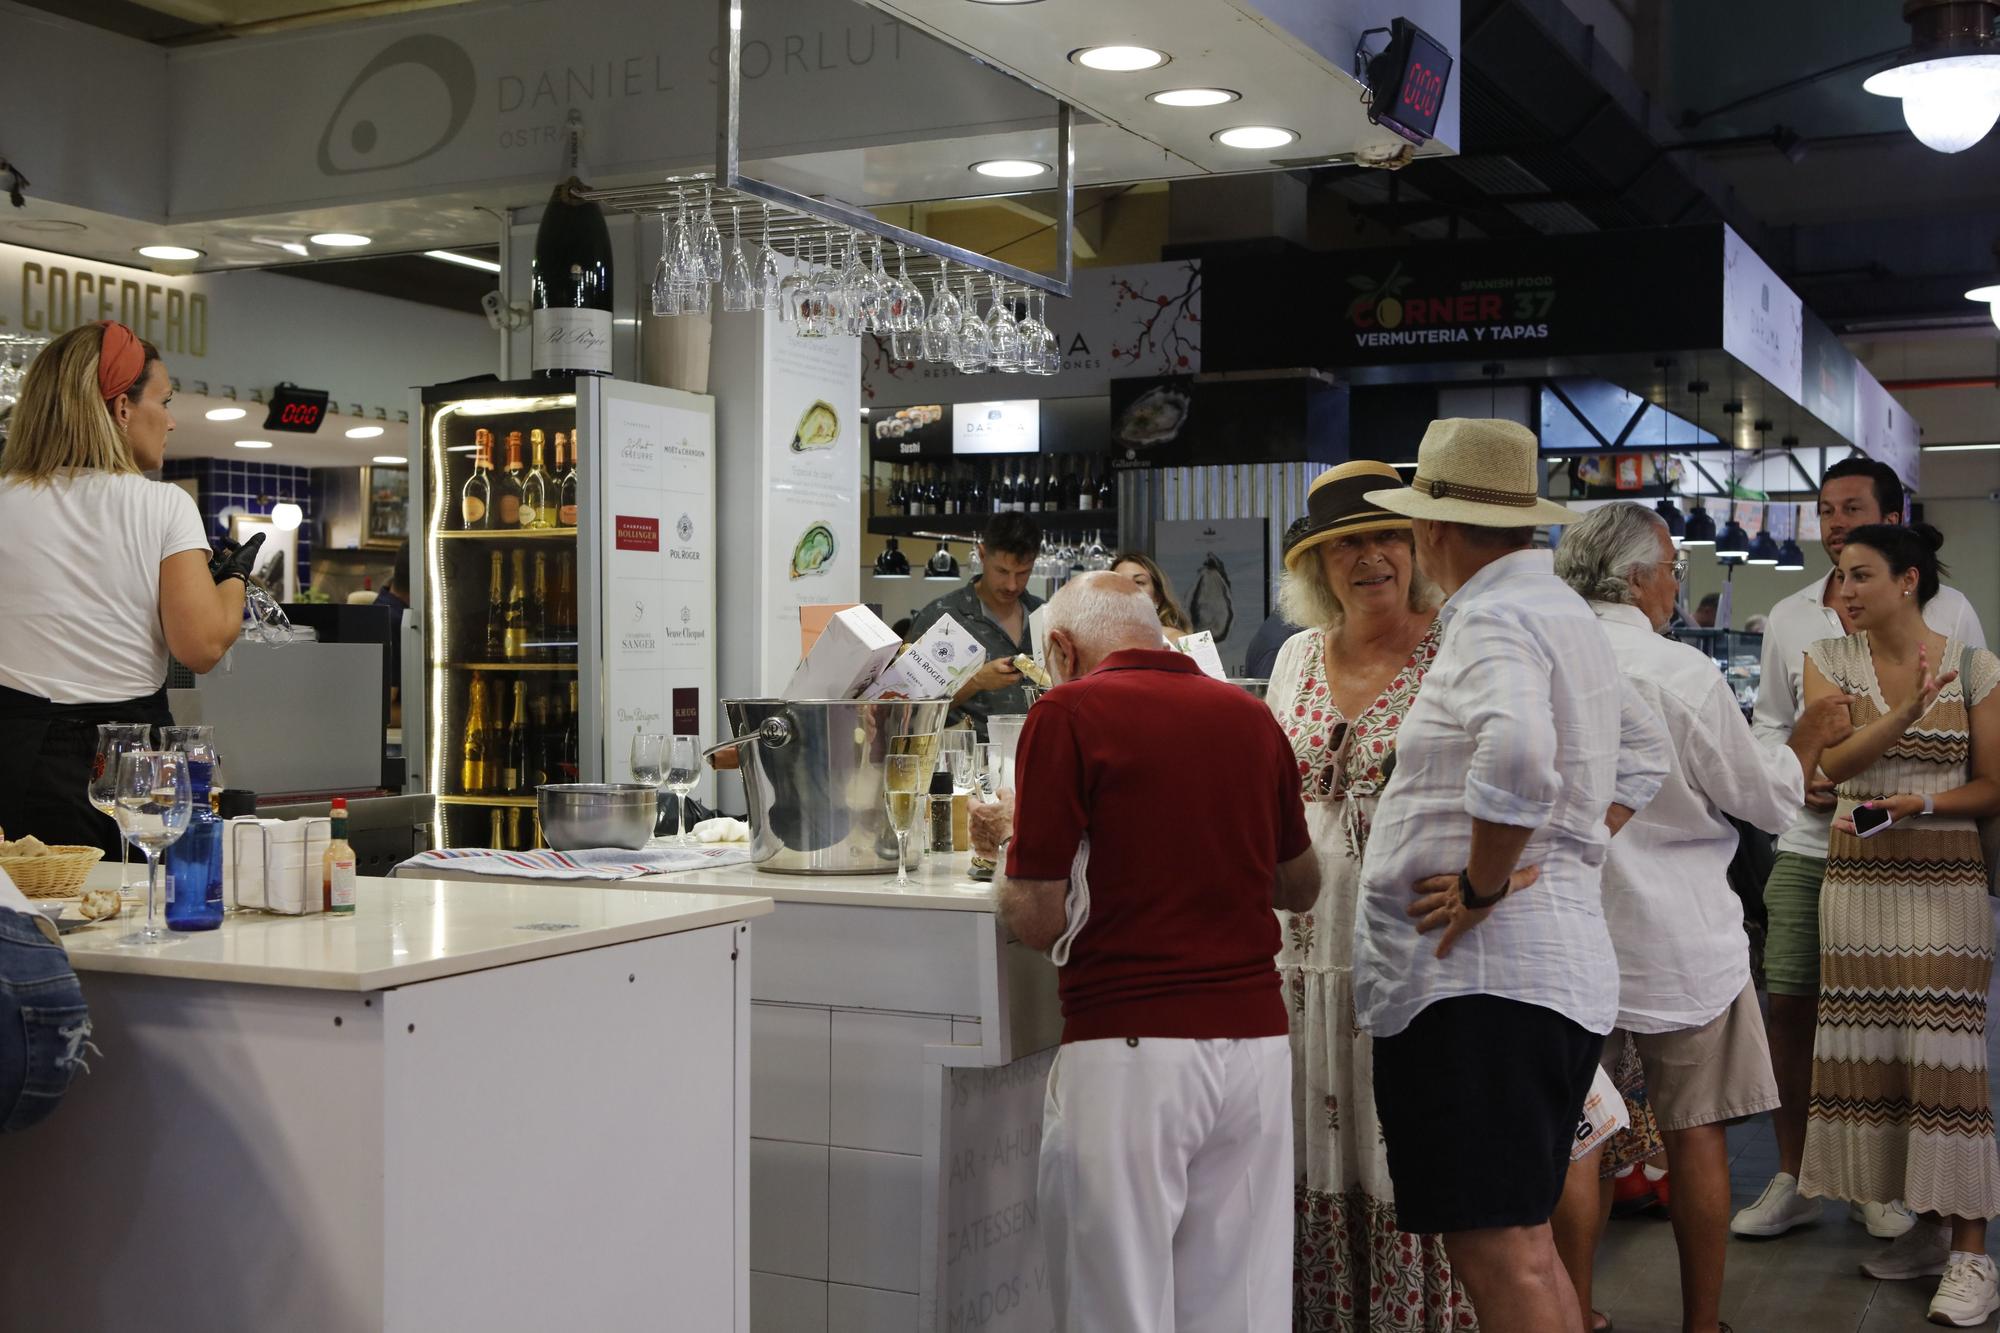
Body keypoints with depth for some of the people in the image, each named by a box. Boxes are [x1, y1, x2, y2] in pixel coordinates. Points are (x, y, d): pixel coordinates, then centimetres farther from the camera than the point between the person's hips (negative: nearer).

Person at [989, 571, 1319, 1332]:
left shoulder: (1069, 713, -6)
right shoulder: (1250, 716, 10)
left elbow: (1039, 921, -8)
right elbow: (1300, 888, 22)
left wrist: (1008, 844, 10)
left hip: (1129, 1050, -5)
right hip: (1255, 1041, 6)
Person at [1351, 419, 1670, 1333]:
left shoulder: (1494, 621, -12)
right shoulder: (1565, 613, 19)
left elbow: (1516, 754, -33)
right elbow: (1642, 753, 30)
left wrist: (1482, 887, -19)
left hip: (1480, 978, -10)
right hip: (1562, 957, 10)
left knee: (1497, 1251, -8)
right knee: (1519, 1243, 18)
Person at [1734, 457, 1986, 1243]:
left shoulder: (1946, 612, 1)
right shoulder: (1790, 617, 10)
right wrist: (1796, 778, -4)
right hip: (1807, 844, 3)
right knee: (1788, 1003, 1)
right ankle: (1792, 1181, 14)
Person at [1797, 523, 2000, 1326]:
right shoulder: (1829, 661, 4)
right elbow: (1835, 760, -12)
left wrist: (1923, 803, -15)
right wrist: (1903, 715, -28)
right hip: (1857, 877, 3)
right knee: (1873, 1055, 5)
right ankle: (1929, 1227, 19)